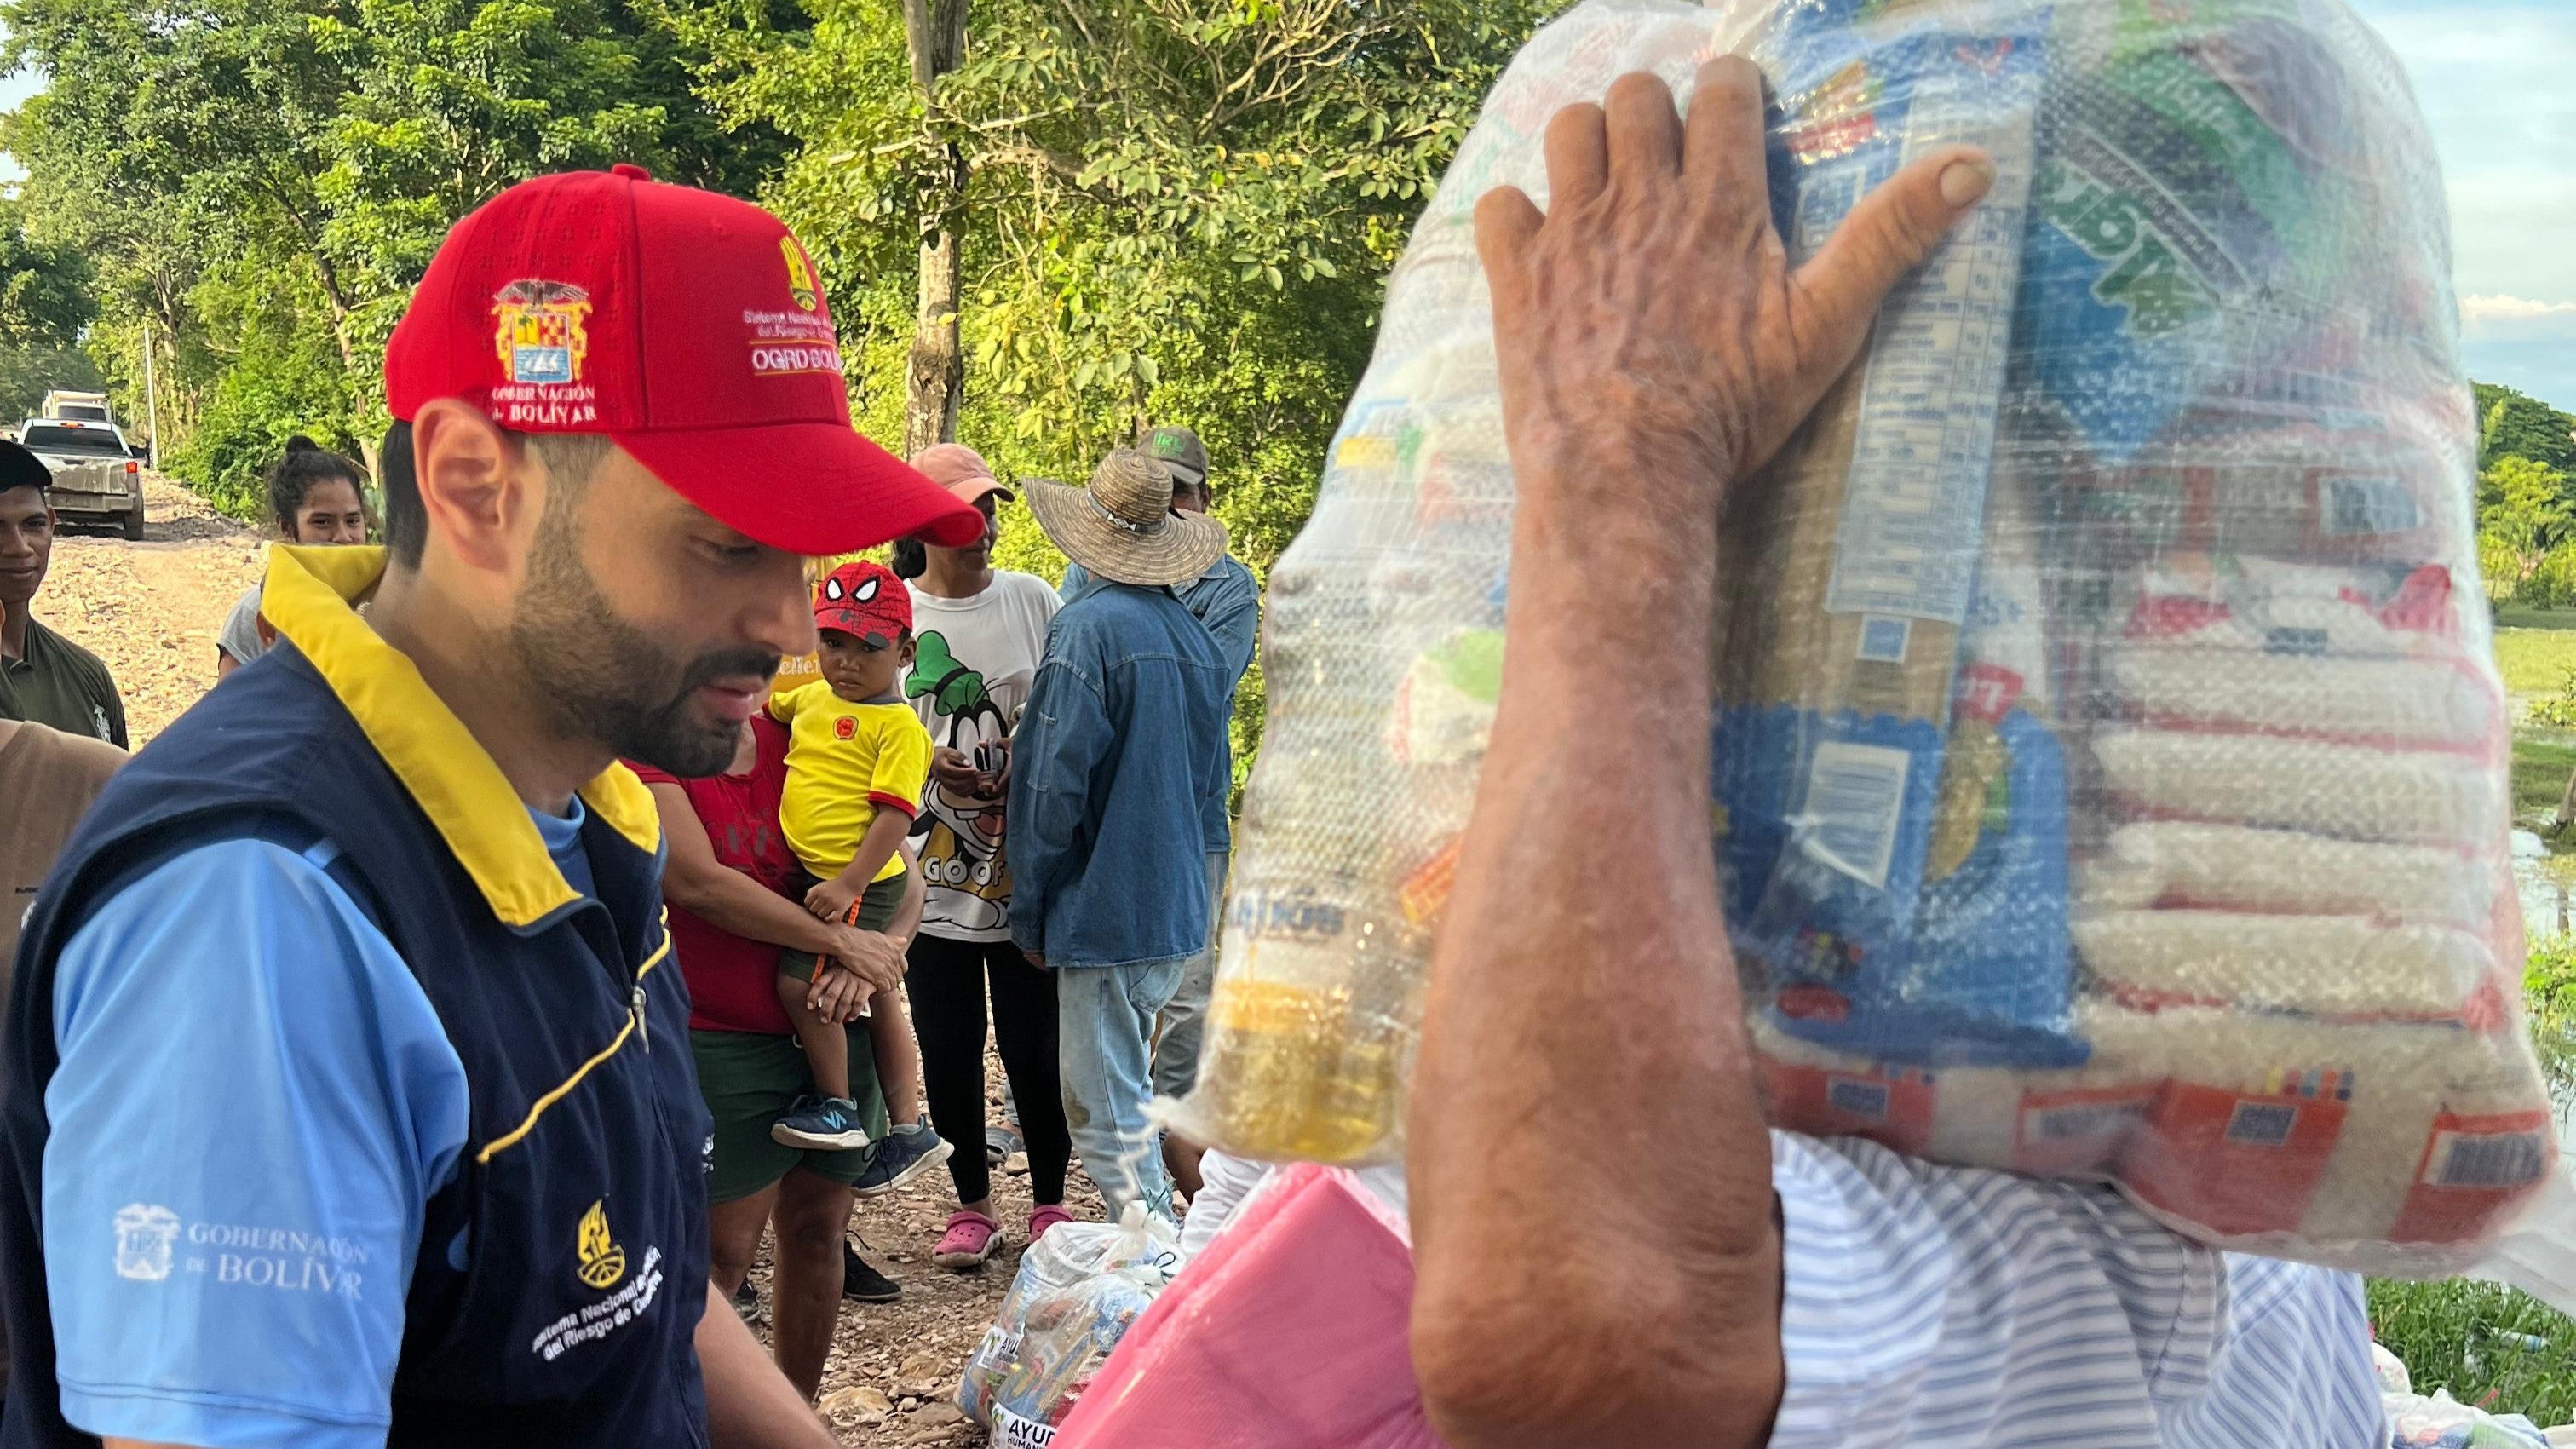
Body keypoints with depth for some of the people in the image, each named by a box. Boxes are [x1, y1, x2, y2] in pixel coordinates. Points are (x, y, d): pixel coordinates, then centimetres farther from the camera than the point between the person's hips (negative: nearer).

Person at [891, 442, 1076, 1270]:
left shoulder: (1033, 601, 3)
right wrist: (929, 760, -12)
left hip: (1027, 867, 0)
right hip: (932, 872, 0)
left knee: (1035, 1045, 4)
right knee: (948, 1049, 7)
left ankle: (1049, 1203, 21)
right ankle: (971, 1207, 23)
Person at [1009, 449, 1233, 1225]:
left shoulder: (1087, 629, -15)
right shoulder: (1197, 636, 9)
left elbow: (1051, 788, -15)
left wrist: (1030, 914, -6)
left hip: (1104, 910, -8)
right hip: (1176, 913, 8)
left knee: (1109, 1114, -1)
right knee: (1126, 1093, 20)